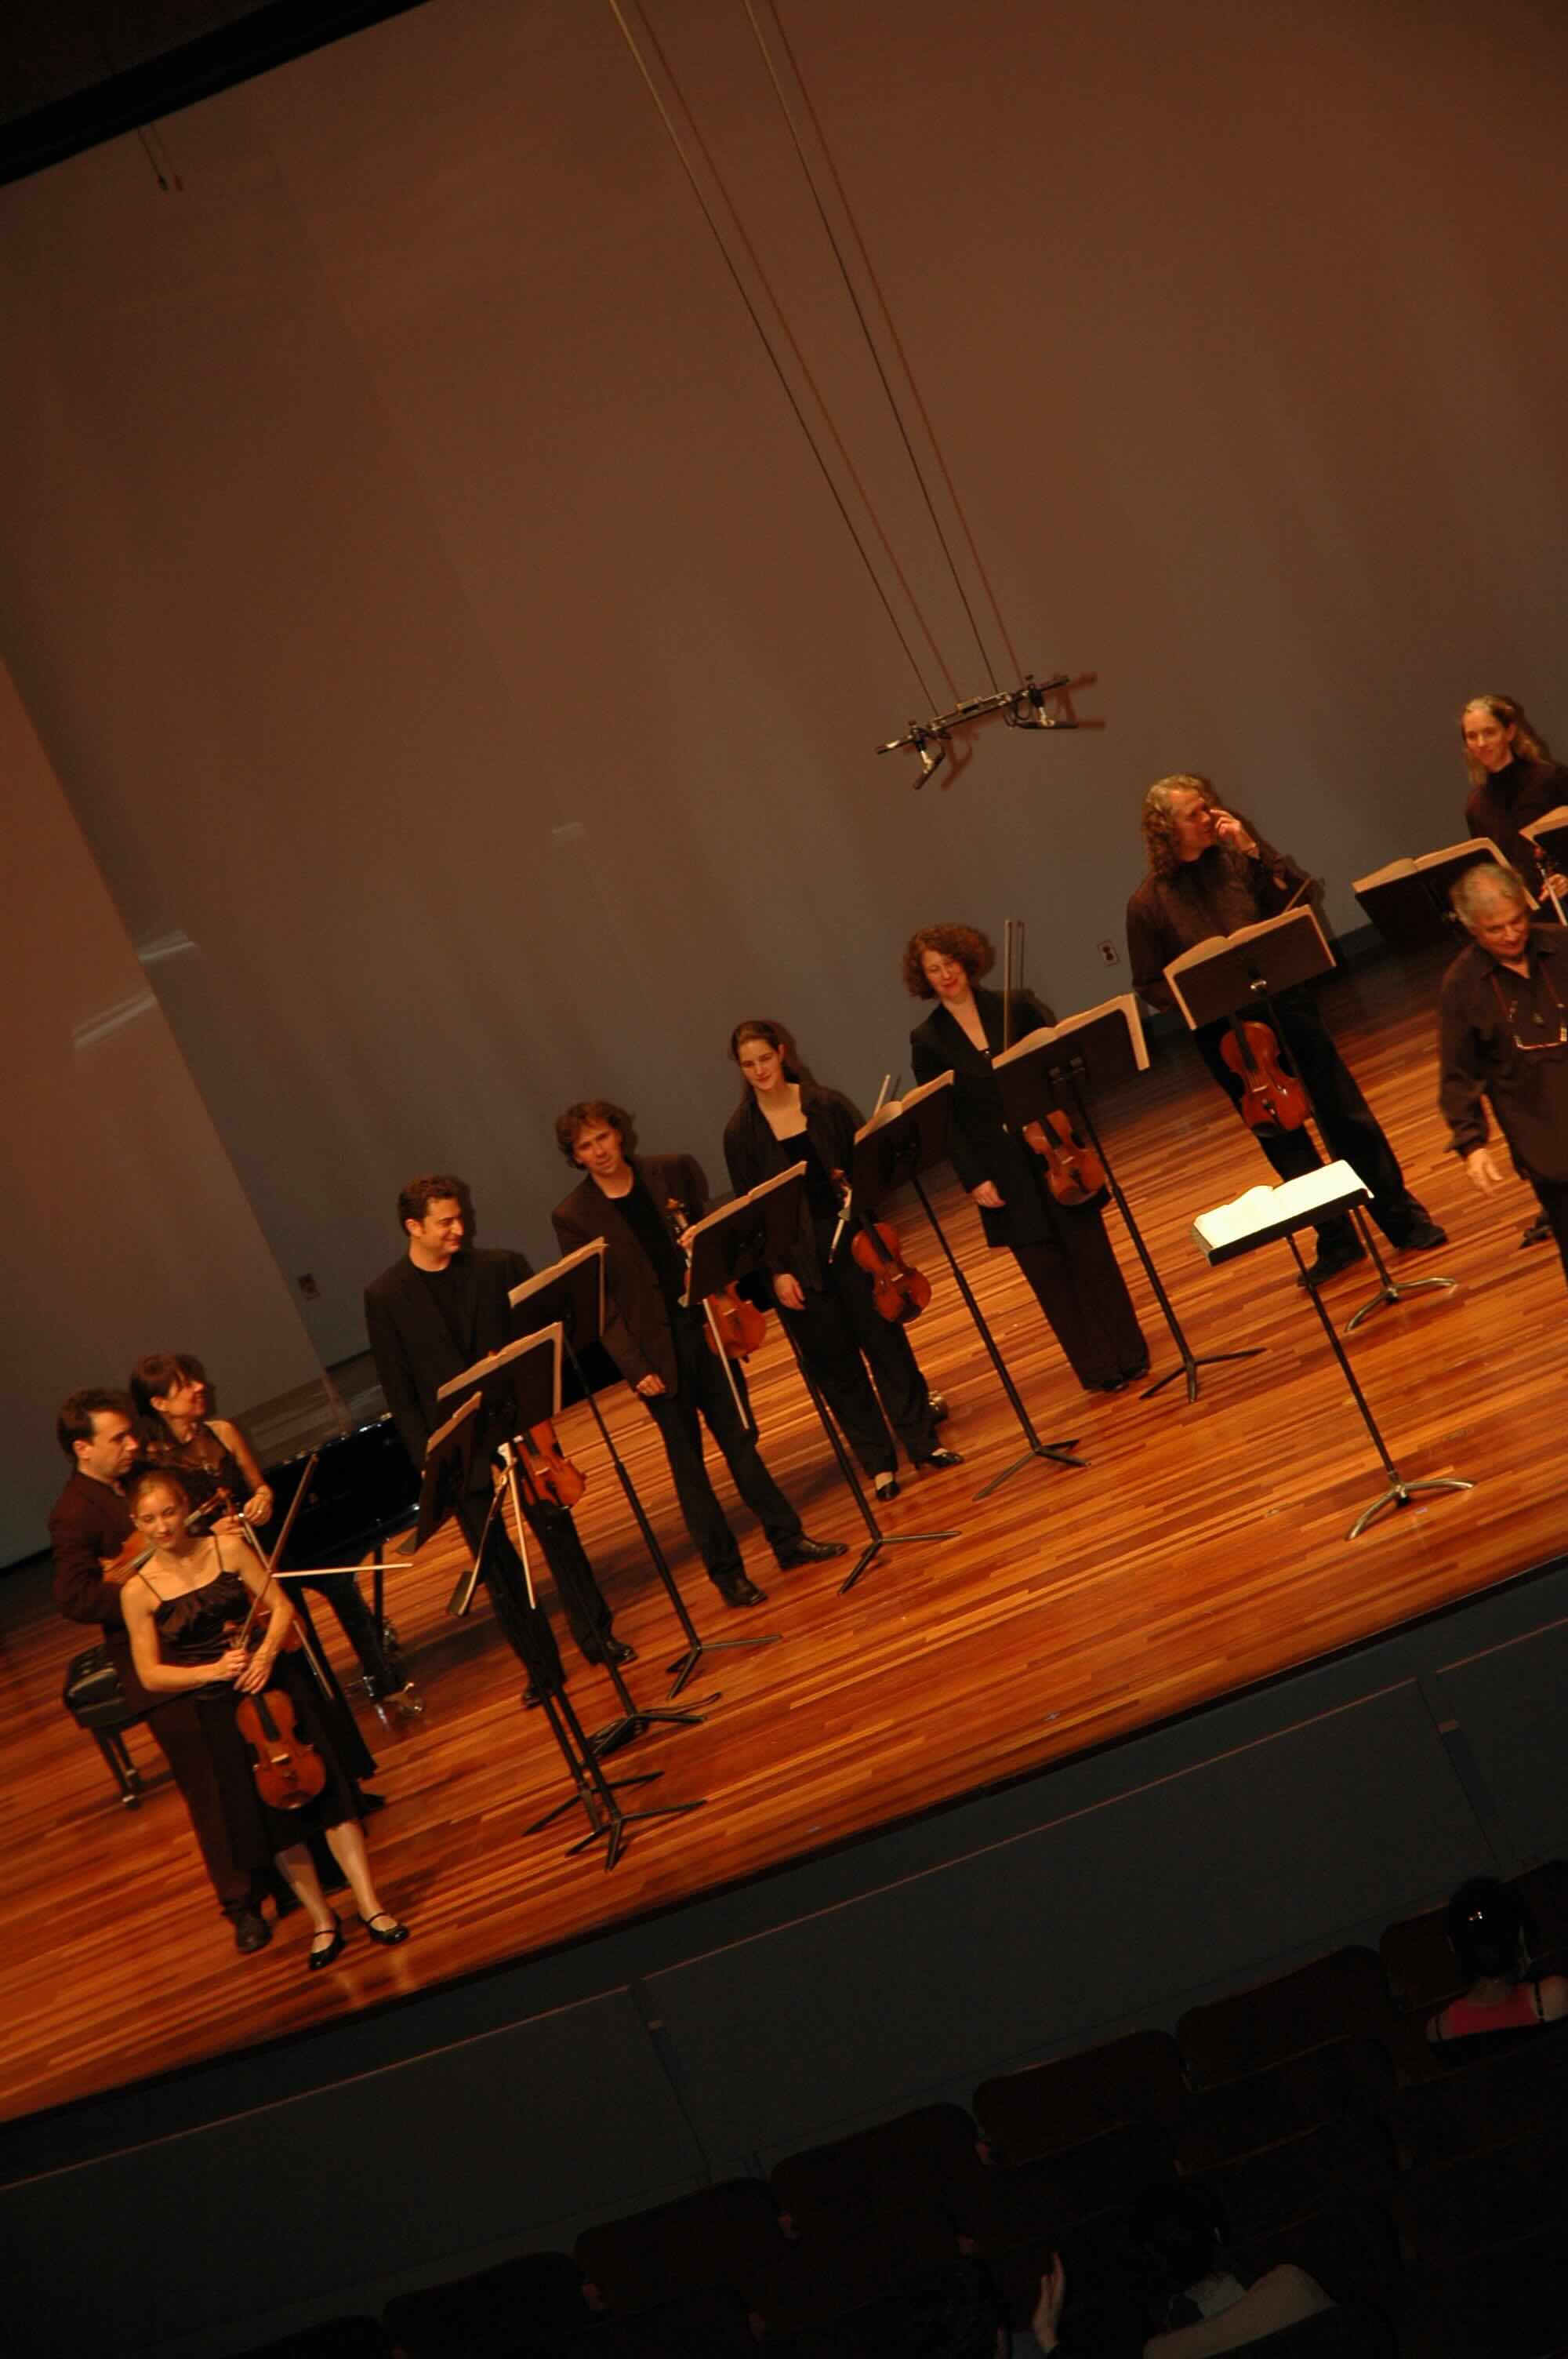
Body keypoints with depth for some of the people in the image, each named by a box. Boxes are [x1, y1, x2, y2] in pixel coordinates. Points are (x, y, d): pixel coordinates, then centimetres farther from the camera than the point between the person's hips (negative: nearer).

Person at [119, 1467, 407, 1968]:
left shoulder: (228, 1547, -3)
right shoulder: (139, 1591, -7)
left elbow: (281, 1605, 0)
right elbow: (150, 1675, -4)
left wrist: (266, 1651, -17)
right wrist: (211, 1671, -17)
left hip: (273, 1681, 1)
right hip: (217, 1708, -1)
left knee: (326, 1785, -7)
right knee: (273, 1810, -1)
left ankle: (370, 1904, -2)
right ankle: (321, 1918, 13)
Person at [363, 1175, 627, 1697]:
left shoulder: (501, 1268, -1)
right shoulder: (385, 1296, -4)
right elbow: (398, 1390, -2)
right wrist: (426, 1458, -6)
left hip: (518, 1424, 1)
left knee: (557, 1530, 7)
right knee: (495, 1562, 7)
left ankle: (596, 1636, 22)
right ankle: (540, 1666, 17)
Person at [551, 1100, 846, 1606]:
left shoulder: (675, 1171, 1)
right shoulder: (572, 1217, -7)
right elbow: (596, 1302, -8)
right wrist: (634, 1366, -13)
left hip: (705, 1326, 2)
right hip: (657, 1350, -2)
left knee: (739, 1440, 12)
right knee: (687, 1462, 6)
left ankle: (789, 1540, 23)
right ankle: (726, 1570, 16)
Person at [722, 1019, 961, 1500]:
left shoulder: (826, 1104, -1)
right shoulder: (740, 1132, -4)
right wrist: (777, 1271, -9)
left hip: (849, 1236, 1)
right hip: (797, 1256, -1)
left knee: (885, 1337, 5)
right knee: (834, 1360, 5)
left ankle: (923, 1439, 18)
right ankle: (879, 1462, 15)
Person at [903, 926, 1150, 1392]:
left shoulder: (1016, 1007, 2)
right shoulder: (927, 1041, 0)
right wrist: (973, 1179, -9)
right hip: (1004, 1175, 0)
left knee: (1091, 1254, 4)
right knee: (1047, 1271, 4)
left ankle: (1129, 1355, 17)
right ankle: (1098, 1369, 14)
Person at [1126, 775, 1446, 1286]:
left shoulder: (1235, 859, 1)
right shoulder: (1149, 903, -3)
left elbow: (1302, 897, -7)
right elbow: (1150, 987, 2)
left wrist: (1254, 849, -15)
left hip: (1287, 1005, 1)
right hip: (1225, 1033, -1)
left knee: (1346, 1115, 6)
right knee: (1282, 1140, 8)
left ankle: (1402, 1218, 19)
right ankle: (1336, 1240, 21)